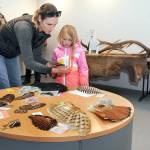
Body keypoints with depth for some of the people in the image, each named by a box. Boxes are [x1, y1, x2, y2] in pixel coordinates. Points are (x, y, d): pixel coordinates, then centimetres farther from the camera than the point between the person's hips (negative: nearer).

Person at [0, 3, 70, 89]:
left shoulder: (44, 31, -16)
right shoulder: (24, 28, -38)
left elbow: (36, 56, -7)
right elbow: (29, 62, -36)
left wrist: (50, 65, -23)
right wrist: (53, 70, -41)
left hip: (12, 54, 7)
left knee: (17, 85, 9)